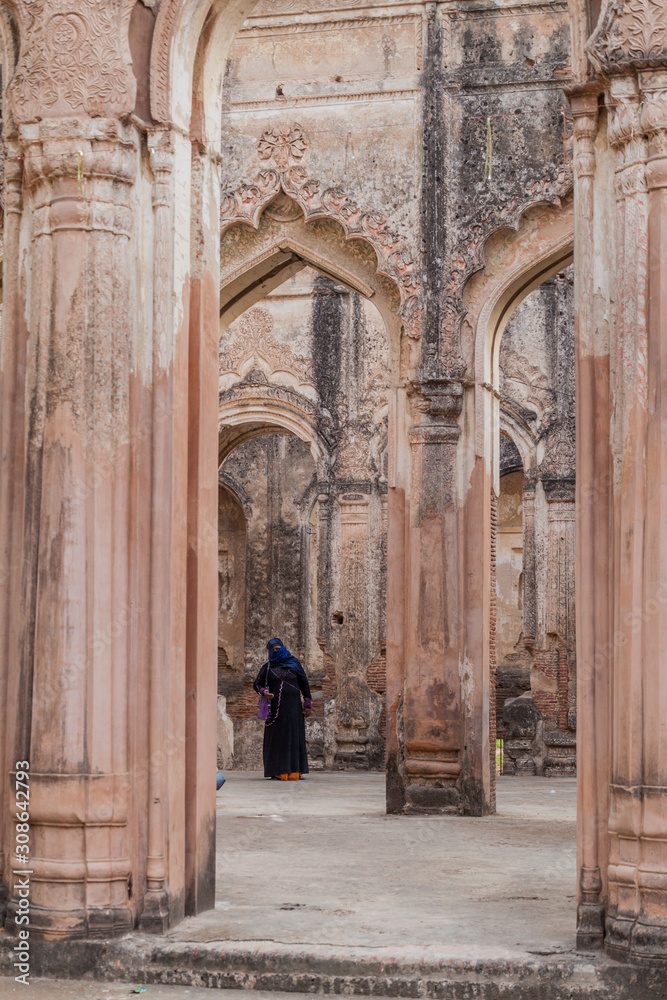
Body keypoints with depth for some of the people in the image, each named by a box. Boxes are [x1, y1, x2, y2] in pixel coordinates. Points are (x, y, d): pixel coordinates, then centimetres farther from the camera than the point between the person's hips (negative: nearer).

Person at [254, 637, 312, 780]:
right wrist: (264, 692, -14)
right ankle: (278, 771, -5)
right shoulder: (267, 667, 10)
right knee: (276, 736, -4)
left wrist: (308, 704, 0)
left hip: (292, 705, 0)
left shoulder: (294, 664, 8)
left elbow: (304, 684, 7)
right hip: (275, 706, 0)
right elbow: (257, 684, 9)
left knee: (293, 736, -3)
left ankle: (293, 771, -3)